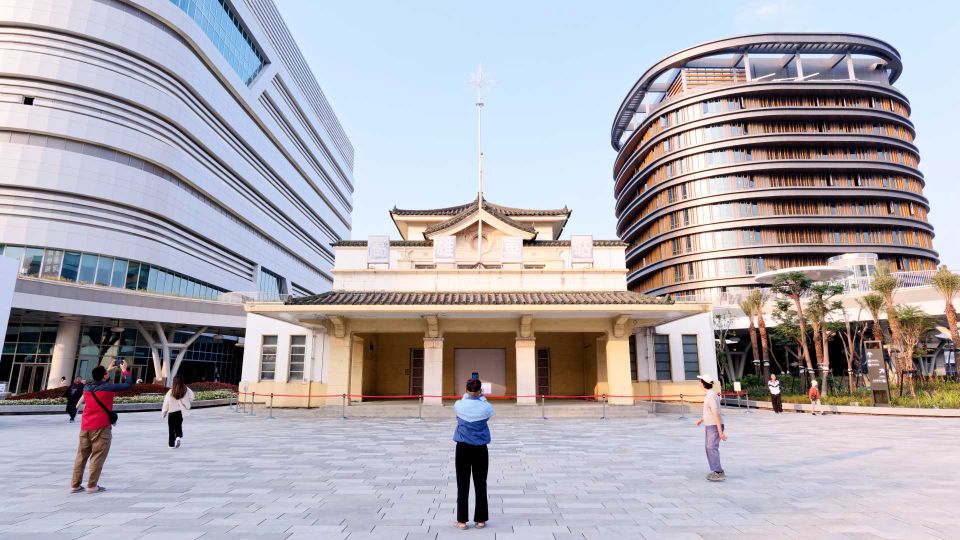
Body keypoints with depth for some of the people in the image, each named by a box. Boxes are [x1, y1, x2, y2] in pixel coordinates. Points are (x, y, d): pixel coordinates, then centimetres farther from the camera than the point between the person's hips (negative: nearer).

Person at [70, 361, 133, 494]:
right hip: (101, 427, -6)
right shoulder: (109, 387, -13)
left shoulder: (87, 387, 7)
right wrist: (125, 370, 8)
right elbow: (128, 384, -5)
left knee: (81, 456, 12)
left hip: (85, 427, 6)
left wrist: (108, 370, 32)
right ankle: (92, 486, 2)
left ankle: (75, 485, 16)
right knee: (98, 457, 0)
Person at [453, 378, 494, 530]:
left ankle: (462, 520, 11)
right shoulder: (485, 407, -8)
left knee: (463, 485, 6)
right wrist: (481, 396, 25)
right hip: (480, 449, 0)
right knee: (481, 485, 8)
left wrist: (468, 395, 31)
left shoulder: (459, 405, -8)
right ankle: (480, 520, 15)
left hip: (463, 449, 0)